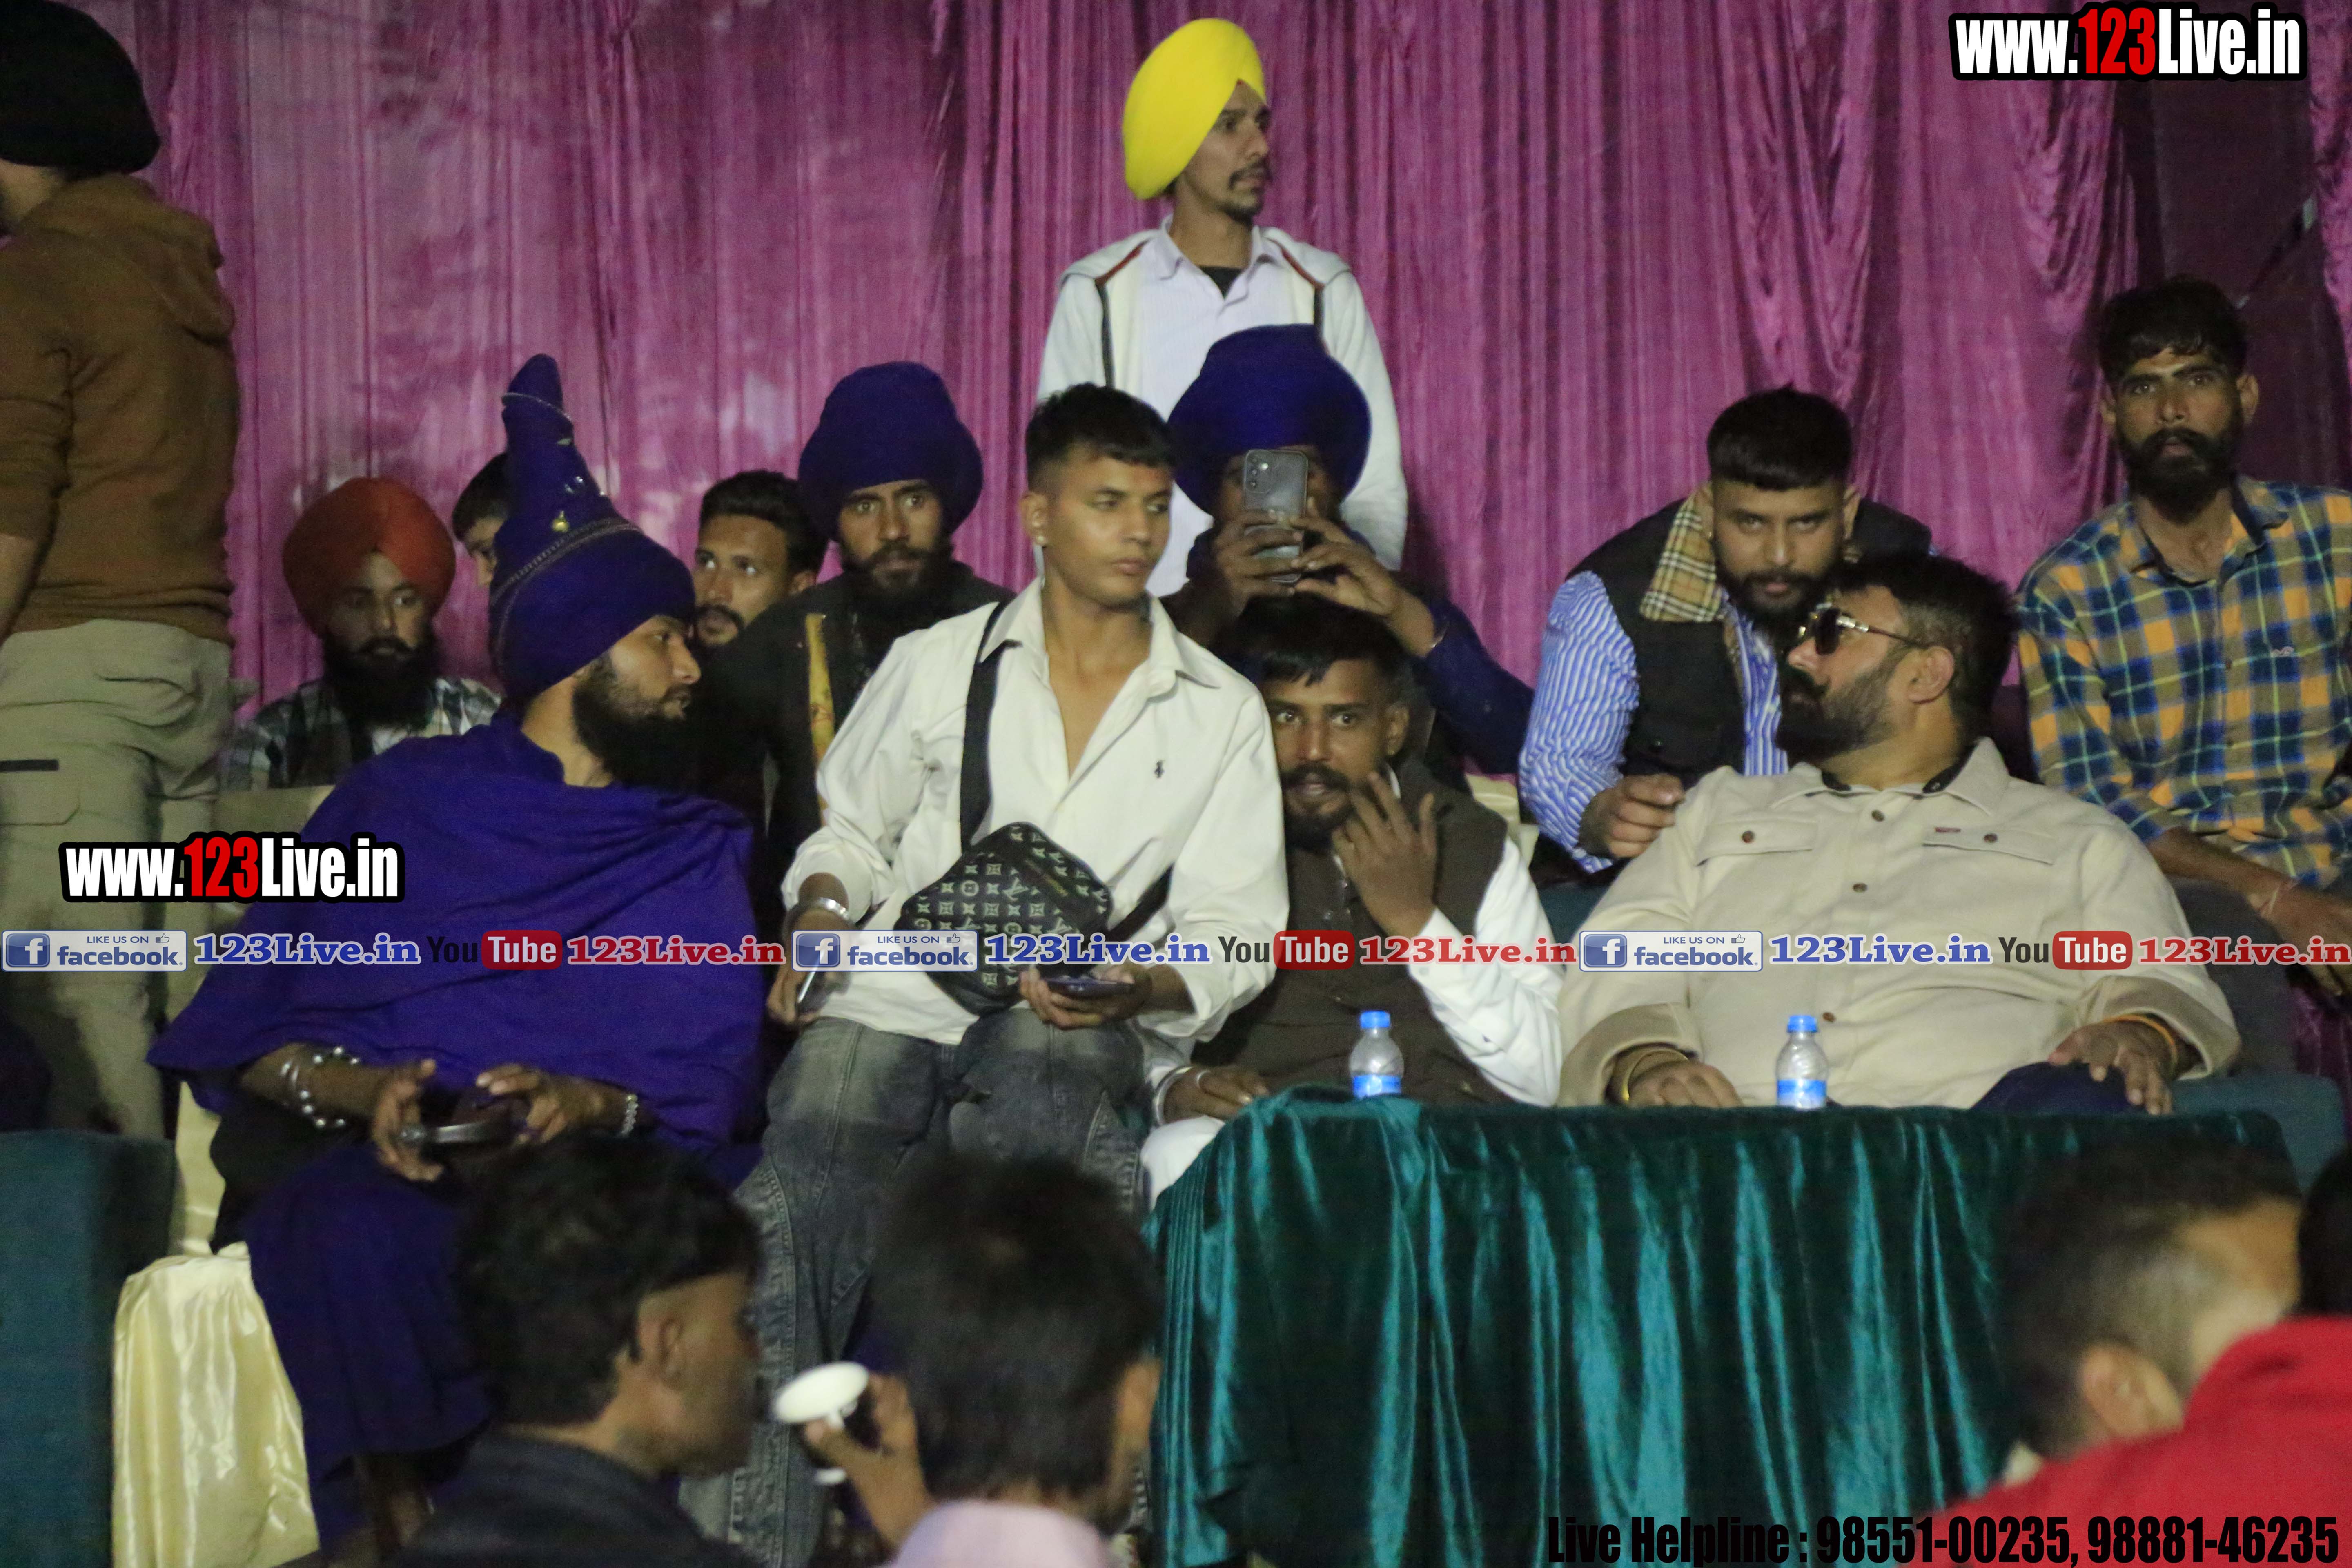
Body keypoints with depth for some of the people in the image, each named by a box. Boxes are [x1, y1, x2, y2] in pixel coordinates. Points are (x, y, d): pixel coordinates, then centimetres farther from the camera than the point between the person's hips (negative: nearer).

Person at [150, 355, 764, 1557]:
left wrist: (588, 1105, -16)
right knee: (367, 1240, -36)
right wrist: (362, 1091, -15)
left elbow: (707, 1079, 5)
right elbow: (249, 1032, 6)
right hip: (362, 1156, -1)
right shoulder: (403, 803, 14)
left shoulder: (692, 857, 19)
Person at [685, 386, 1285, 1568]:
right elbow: (852, 830, 25)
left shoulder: (1221, 713, 15)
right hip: (898, 1002, 1)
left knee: (1039, 1062, -39)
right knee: (799, 1194, -28)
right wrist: (820, 917, 2)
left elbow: (1234, 932, 8)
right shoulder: (936, 665, 18)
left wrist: (1134, 988, -12)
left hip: (1077, 1033, -1)